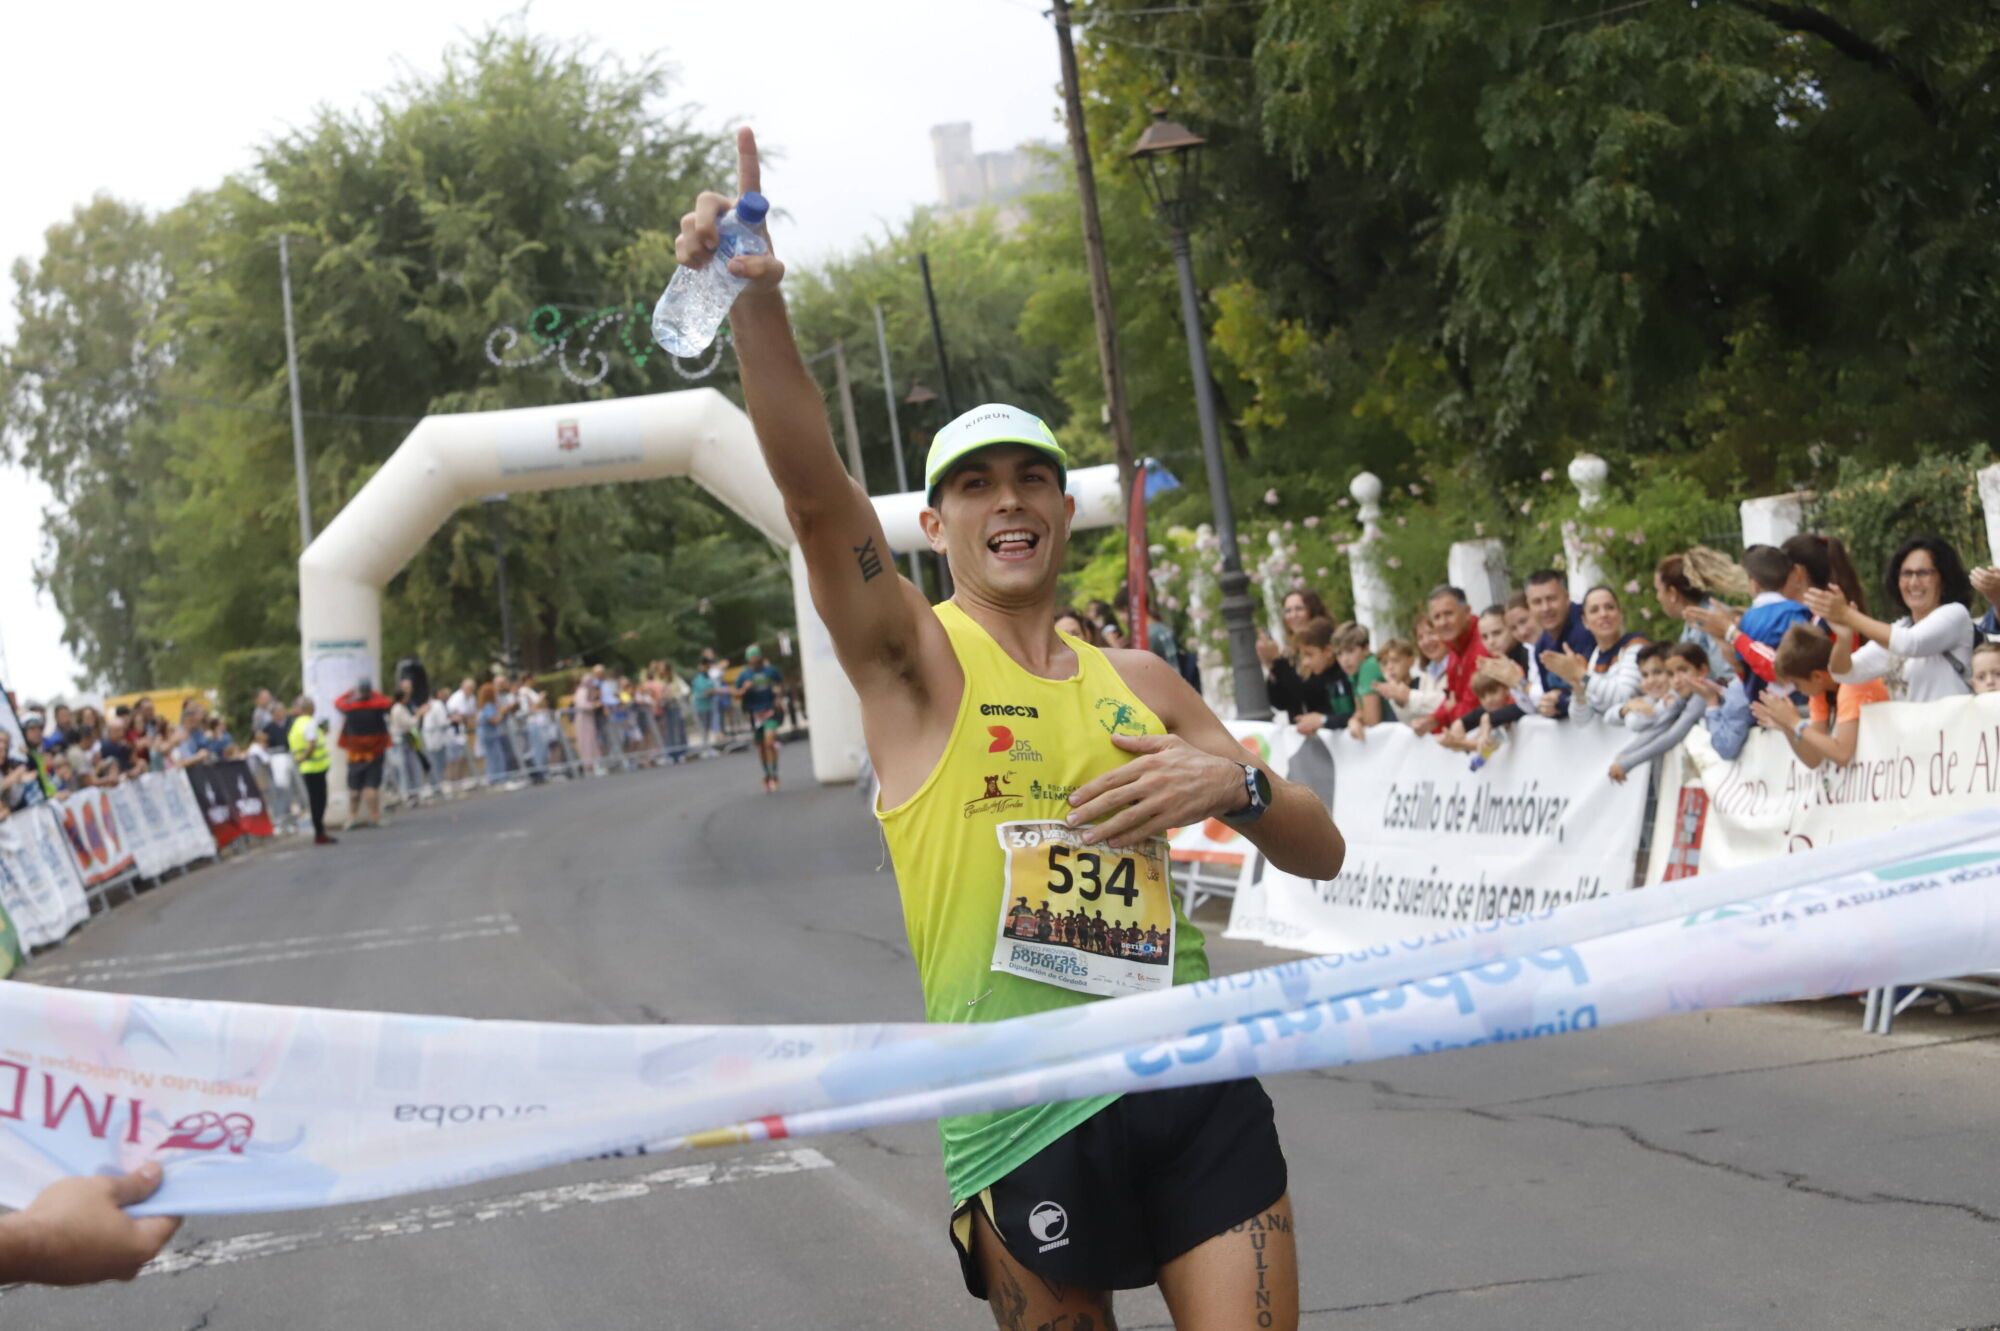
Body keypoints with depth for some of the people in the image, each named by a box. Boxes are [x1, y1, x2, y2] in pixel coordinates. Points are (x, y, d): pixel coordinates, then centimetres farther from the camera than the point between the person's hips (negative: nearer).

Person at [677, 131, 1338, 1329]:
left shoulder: (1137, 681, 14)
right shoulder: (914, 658, 2)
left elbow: (1320, 852, 16)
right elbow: (816, 489, -17)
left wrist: (1234, 786, -6)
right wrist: (758, 300, -32)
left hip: (1191, 1086, 3)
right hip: (1020, 1116, -3)